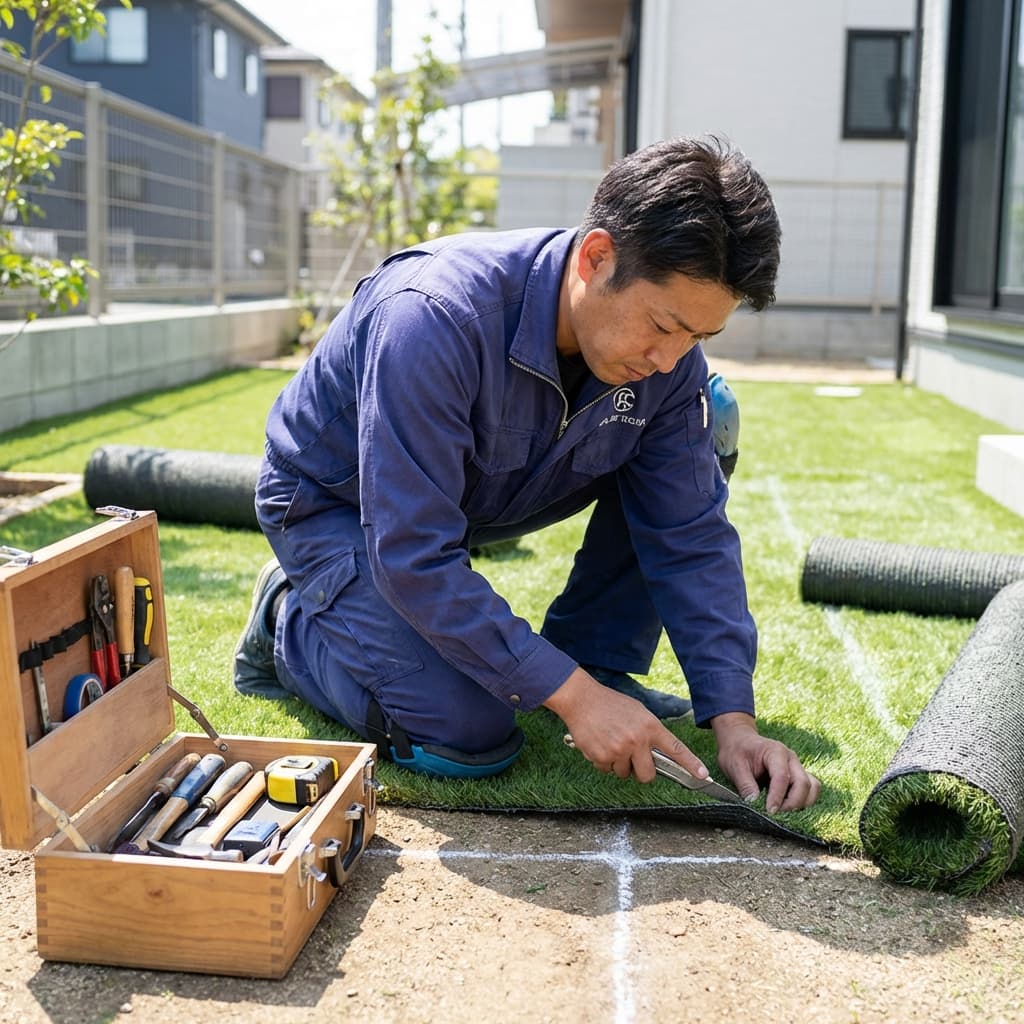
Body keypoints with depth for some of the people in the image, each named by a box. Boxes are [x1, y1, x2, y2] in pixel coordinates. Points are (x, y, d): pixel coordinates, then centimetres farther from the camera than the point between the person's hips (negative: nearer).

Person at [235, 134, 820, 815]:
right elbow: (413, 554, -36)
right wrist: (570, 695, -35)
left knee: (705, 428, -11)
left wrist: (732, 715, -22)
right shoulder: (434, 319, -38)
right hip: (335, 501, -5)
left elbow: (691, 537, -13)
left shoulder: (668, 357, -18)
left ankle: (598, 661, 0)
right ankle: (293, 620, 5)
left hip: (483, 492, 6)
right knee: (468, 738, -22)